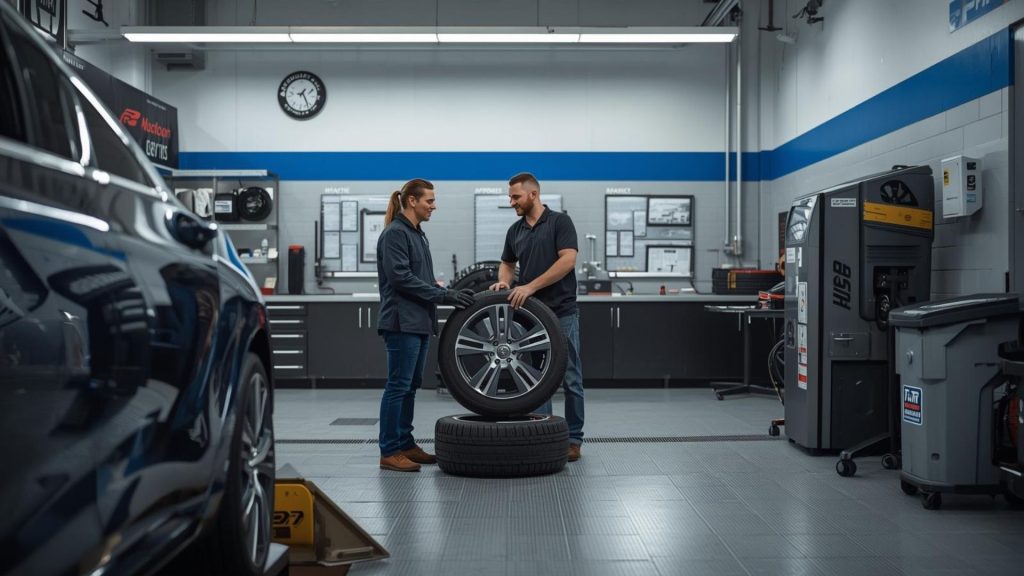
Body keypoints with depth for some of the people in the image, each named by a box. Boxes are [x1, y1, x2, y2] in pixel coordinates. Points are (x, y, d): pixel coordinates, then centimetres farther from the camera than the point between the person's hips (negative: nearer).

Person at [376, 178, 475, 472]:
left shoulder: (417, 234, 17)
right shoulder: (395, 233, -13)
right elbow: (401, 277, -21)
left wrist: (450, 294, 8)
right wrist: (443, 296, -21)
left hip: (419, 321, 10)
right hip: (402, 322, -10)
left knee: (410, 386, 13)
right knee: (398, 386, -6)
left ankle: (405, 445, 20)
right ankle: (389, 452, 1)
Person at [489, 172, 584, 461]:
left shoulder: (560, 221, -8)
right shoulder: (515, 231, 11)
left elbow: (568, 260, -19)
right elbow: (507, 264, 20)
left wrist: (530, 286, -22)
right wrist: (503, 282, -4)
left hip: (562, 313, -6)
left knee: (570, 379, 1)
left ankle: (573, 438, 11)